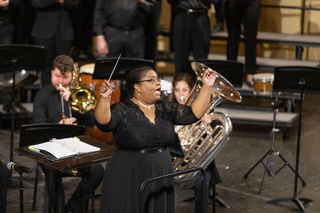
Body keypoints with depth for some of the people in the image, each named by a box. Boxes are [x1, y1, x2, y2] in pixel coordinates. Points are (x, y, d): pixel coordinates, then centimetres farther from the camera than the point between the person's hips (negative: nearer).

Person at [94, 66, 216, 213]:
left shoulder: (165, 109, 8)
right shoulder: (122, 111, -9)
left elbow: (194, 114, 3)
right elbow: (103, 122, -26)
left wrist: (207, 87, -4)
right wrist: (105, 99, -42)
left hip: (161, 181, 5)